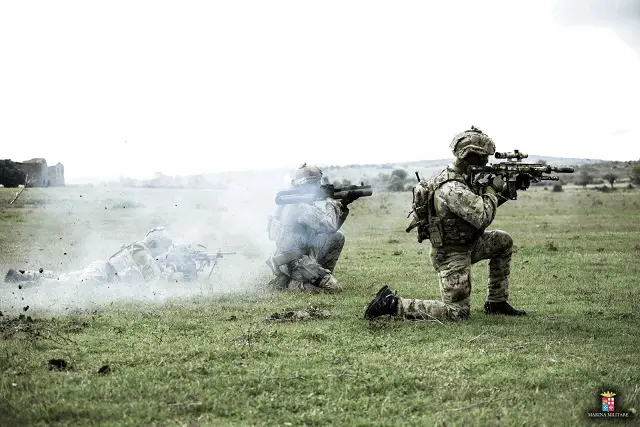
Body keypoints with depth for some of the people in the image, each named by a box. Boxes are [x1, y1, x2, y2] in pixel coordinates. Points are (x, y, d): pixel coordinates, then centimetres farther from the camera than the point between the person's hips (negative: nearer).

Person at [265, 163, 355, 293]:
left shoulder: (306, 204, 10)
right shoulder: (300, 206, -21)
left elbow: (331, 228, 14)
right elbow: (328, 226, -27)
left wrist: (342, 205, 3)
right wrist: (331, 202, -11)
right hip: (291, 263, -10)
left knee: (337, 237, 10)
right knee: (332, 287, -16)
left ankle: (323, 275, 13)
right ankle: (286, 282, -6)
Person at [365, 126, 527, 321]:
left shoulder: (462, 177, 4)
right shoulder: (452, 188, -28)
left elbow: (479, 206, 16)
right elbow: (483, 218, -31)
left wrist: (504, 192, 3)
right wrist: (493, 190, -15)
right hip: (450, 255, -10)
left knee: (503, 241, 17)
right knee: (458, 312, -9)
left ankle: (496, 303, 21)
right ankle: (393, 303, -8)